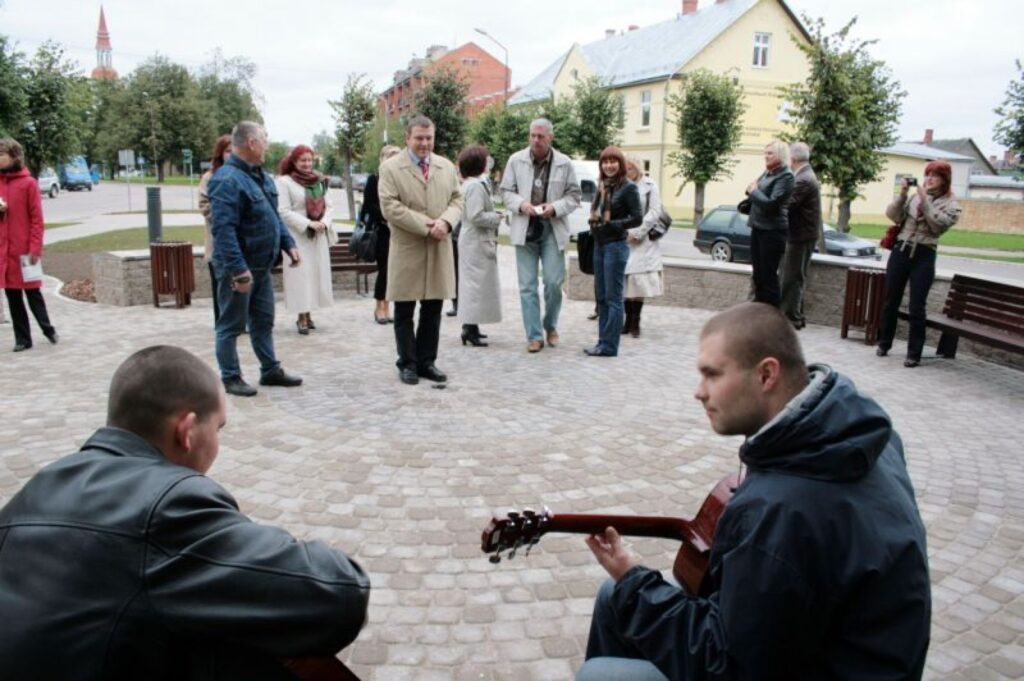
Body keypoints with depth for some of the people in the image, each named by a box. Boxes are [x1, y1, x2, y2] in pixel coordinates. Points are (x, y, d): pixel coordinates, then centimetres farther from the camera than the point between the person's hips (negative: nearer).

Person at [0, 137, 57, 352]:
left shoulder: (28, 182, -6)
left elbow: (36, 219, -9)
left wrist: (35, 248, -14)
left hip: (24, 249, -5)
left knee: (32, 293, 5)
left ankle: (48, 329, 21)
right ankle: (22, 338, 16)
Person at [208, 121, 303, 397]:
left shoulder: (262, 176, 10)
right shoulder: (227, 180, -21)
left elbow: (274, 217, 20)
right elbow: (224, 229, -27)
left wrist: (288, 244, 10)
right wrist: (238, 269, -31)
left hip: (262, 265, 9)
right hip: (239, 267, -9)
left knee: (263, 320, 16)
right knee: (232, 324, 3)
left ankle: (270, 370, 26)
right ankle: (230, 377, 14)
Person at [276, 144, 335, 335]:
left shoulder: (320, 181, 11)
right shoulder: (284, 182, -6)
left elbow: (328, 205, 11)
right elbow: (283, 211, -13)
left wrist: (324, 222, -8)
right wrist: (308, 224, -19)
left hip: (319, 237, 6)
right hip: (297, 237, -5)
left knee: (317, 274, 6)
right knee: (300, 276, -5)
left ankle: (308, 314, 16)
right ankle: (301, 317, -1)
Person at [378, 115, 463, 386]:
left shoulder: (446, 166, 13)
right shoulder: (390, 168, -2)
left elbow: (457, 199, 11)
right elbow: (390, 207, -11)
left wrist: (446, 221, -11)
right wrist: (425, 226, -17)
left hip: (440, 248, 4)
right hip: (407, 250, -4)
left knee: (433, 311, 8)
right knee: (404, 312, 4)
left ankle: (427, 362, 19)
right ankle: (407, 364, 15)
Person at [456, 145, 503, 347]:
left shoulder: (471, 183, 14)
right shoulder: (476, 185, -18)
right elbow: (476, 216, -24)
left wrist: (494, 216, 11)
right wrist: (498, 217, -12)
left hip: (475, 241, 11)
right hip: (477, 242, -11)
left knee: (473, 283, 15)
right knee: (477, 283, -7)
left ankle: (470, 326, 22)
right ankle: (470, 327, -6)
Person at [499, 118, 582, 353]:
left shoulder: (564, 163, 1)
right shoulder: (516, 160, 1)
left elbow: (574, 195, 5)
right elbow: (505, 191, 7)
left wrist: (555, 207, -12)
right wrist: (521, 204, -13)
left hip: (553, 229, 0)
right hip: (525, 228, 1)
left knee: (554, 282, -2)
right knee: (527, 286, 1)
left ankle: (550, 325, 24)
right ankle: (534, 336, 8)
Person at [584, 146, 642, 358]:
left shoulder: (628, 187, -7)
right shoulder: (602, 187, 14)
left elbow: (638, 218, -12)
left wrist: (612, 225, -16)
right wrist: (594, 224, 1)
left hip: (616, 246, -8)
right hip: (599, 245, 8)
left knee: (613, 298, -4)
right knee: (601, 297, 11)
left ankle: (609, 346, -1)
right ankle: (602, 341, 18)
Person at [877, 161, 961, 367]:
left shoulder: (951, 204, 3)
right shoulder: (915, 195, 9)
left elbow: (939, 224, -13)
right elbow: (893, 216, 1)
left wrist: (925, 201, -15)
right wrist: (902, 194, -10)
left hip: (924, 256, -3)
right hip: (900, 251, 3)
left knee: (917, 308, -2)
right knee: (891, 301, 11)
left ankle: (914, 354, 5)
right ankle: (884, 343, 26)